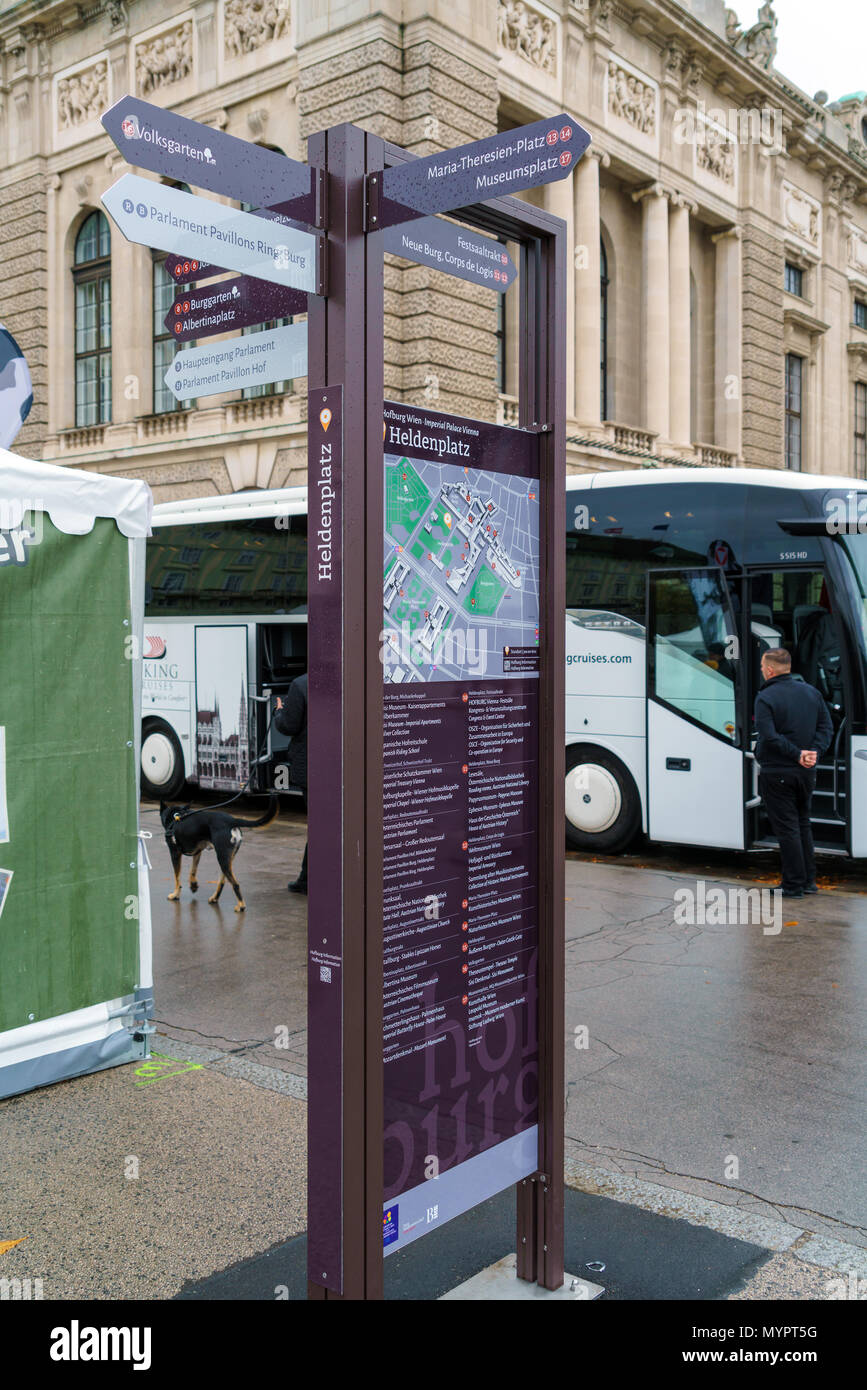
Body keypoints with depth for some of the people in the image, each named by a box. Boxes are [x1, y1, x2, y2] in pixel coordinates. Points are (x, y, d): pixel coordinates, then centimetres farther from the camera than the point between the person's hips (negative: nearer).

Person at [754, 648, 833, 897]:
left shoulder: (765, 698, -13)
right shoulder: (811, 692, 7)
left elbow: (769, 737, -22)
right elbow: (826, 727, 4)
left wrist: (797, 754, -17)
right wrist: (813, 752, -7)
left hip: (777, 773, -6)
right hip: (806, 773, 6)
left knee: (787, 829, 0)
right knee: (802, 825, 18)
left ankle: (794, 884, 4)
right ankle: (809, 880, 23)